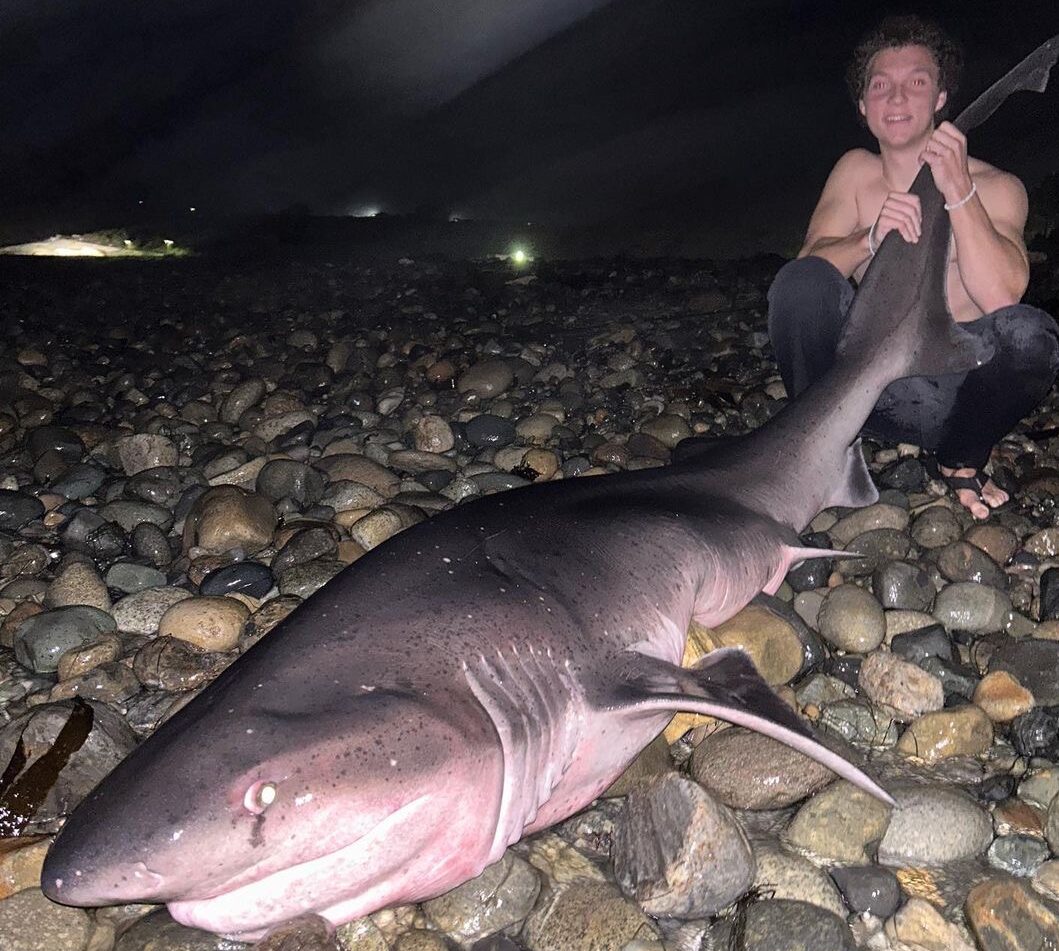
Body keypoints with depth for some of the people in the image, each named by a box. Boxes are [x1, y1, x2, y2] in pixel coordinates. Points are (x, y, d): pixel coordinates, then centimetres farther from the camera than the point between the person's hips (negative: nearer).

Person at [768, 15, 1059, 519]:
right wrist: (871, 237, -28)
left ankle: (961, 460, -1)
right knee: (798, 282, -21)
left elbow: (1001, 296, -20)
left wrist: (958, 191, -27)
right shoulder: (856, 170, 6)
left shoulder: (996, 188, -4)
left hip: (955, 390, -1)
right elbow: (809, 265, -8)